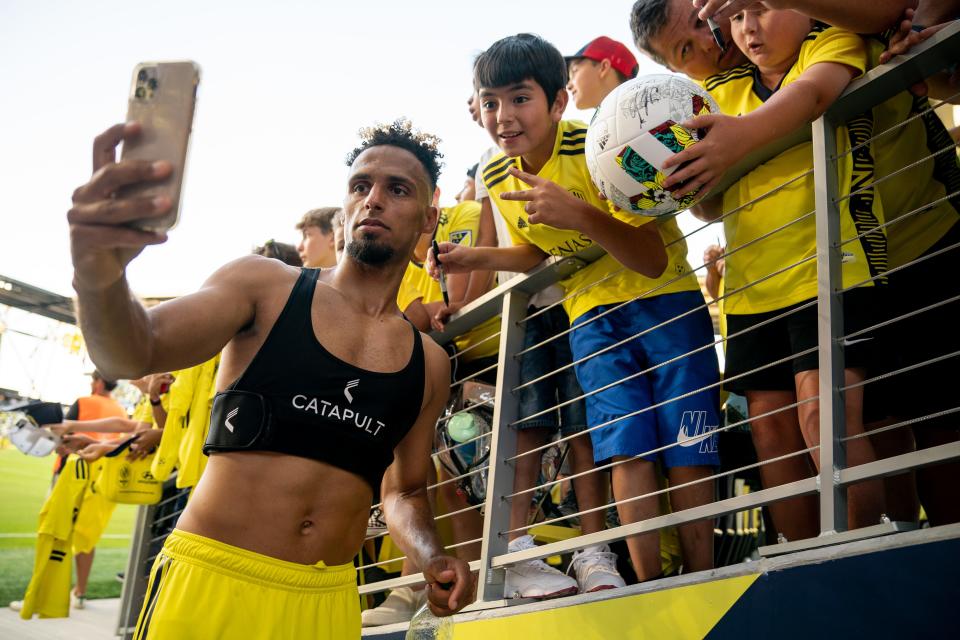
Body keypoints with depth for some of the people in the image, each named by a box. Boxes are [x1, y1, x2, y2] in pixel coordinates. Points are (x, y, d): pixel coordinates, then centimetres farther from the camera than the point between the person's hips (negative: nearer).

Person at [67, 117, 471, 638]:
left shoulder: (429, 365, 6)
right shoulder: (265, 286, -2)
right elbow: (135, 351, -16)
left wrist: (432, 558, -5)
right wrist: (98, 276, -38)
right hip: (211, 579, -2)